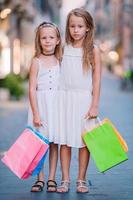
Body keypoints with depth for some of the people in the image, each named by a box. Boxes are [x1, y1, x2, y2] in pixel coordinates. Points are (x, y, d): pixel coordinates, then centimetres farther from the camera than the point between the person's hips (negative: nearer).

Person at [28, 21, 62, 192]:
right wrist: (36, 113, -13)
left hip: (57, 104, 3)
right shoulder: (36, 62, -4)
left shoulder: (59, 61, 7)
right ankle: (40, 178, 10)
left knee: (54, 143, 5)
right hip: (40, 104, -3)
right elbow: (32, 89, -8)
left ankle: (51, 179, 12)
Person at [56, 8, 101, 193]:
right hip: (64, 97, 2)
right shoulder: (64, 49, 6)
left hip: (84, 98, -2)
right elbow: (58, 75, 10)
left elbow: (96, 80, -3)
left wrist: (94, 106, -8)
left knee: (84, 141, 1)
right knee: (64, 140, 3)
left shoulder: (93, 50, -2)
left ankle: (81, 180, 13)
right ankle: (65, 180, 10)